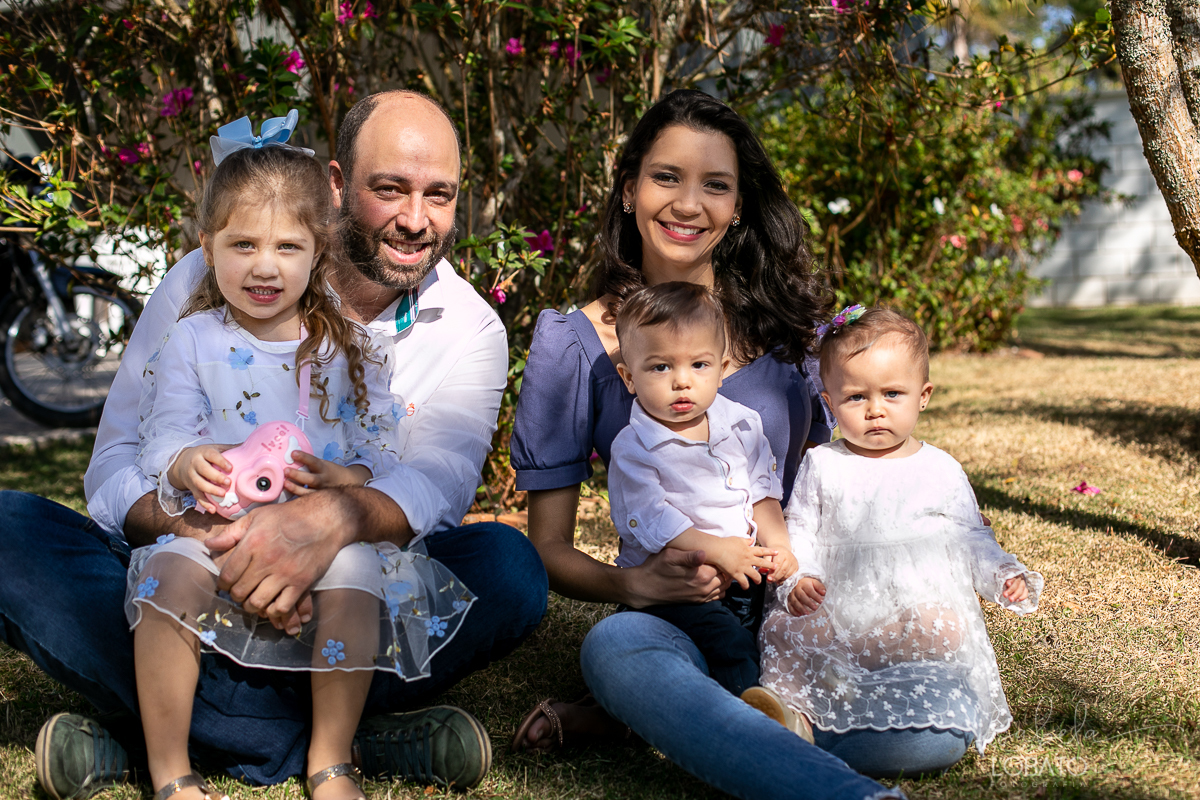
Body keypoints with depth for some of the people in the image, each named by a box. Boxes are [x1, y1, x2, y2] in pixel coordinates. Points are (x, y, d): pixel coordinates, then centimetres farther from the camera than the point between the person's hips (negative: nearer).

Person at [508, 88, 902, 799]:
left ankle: (616, 715, -25)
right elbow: (550, 547, 3)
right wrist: (632, 584, -20)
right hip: (676, 620, -3)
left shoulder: (786, 320, 9)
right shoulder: (576, 342, 4)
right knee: (615, 645, -38)